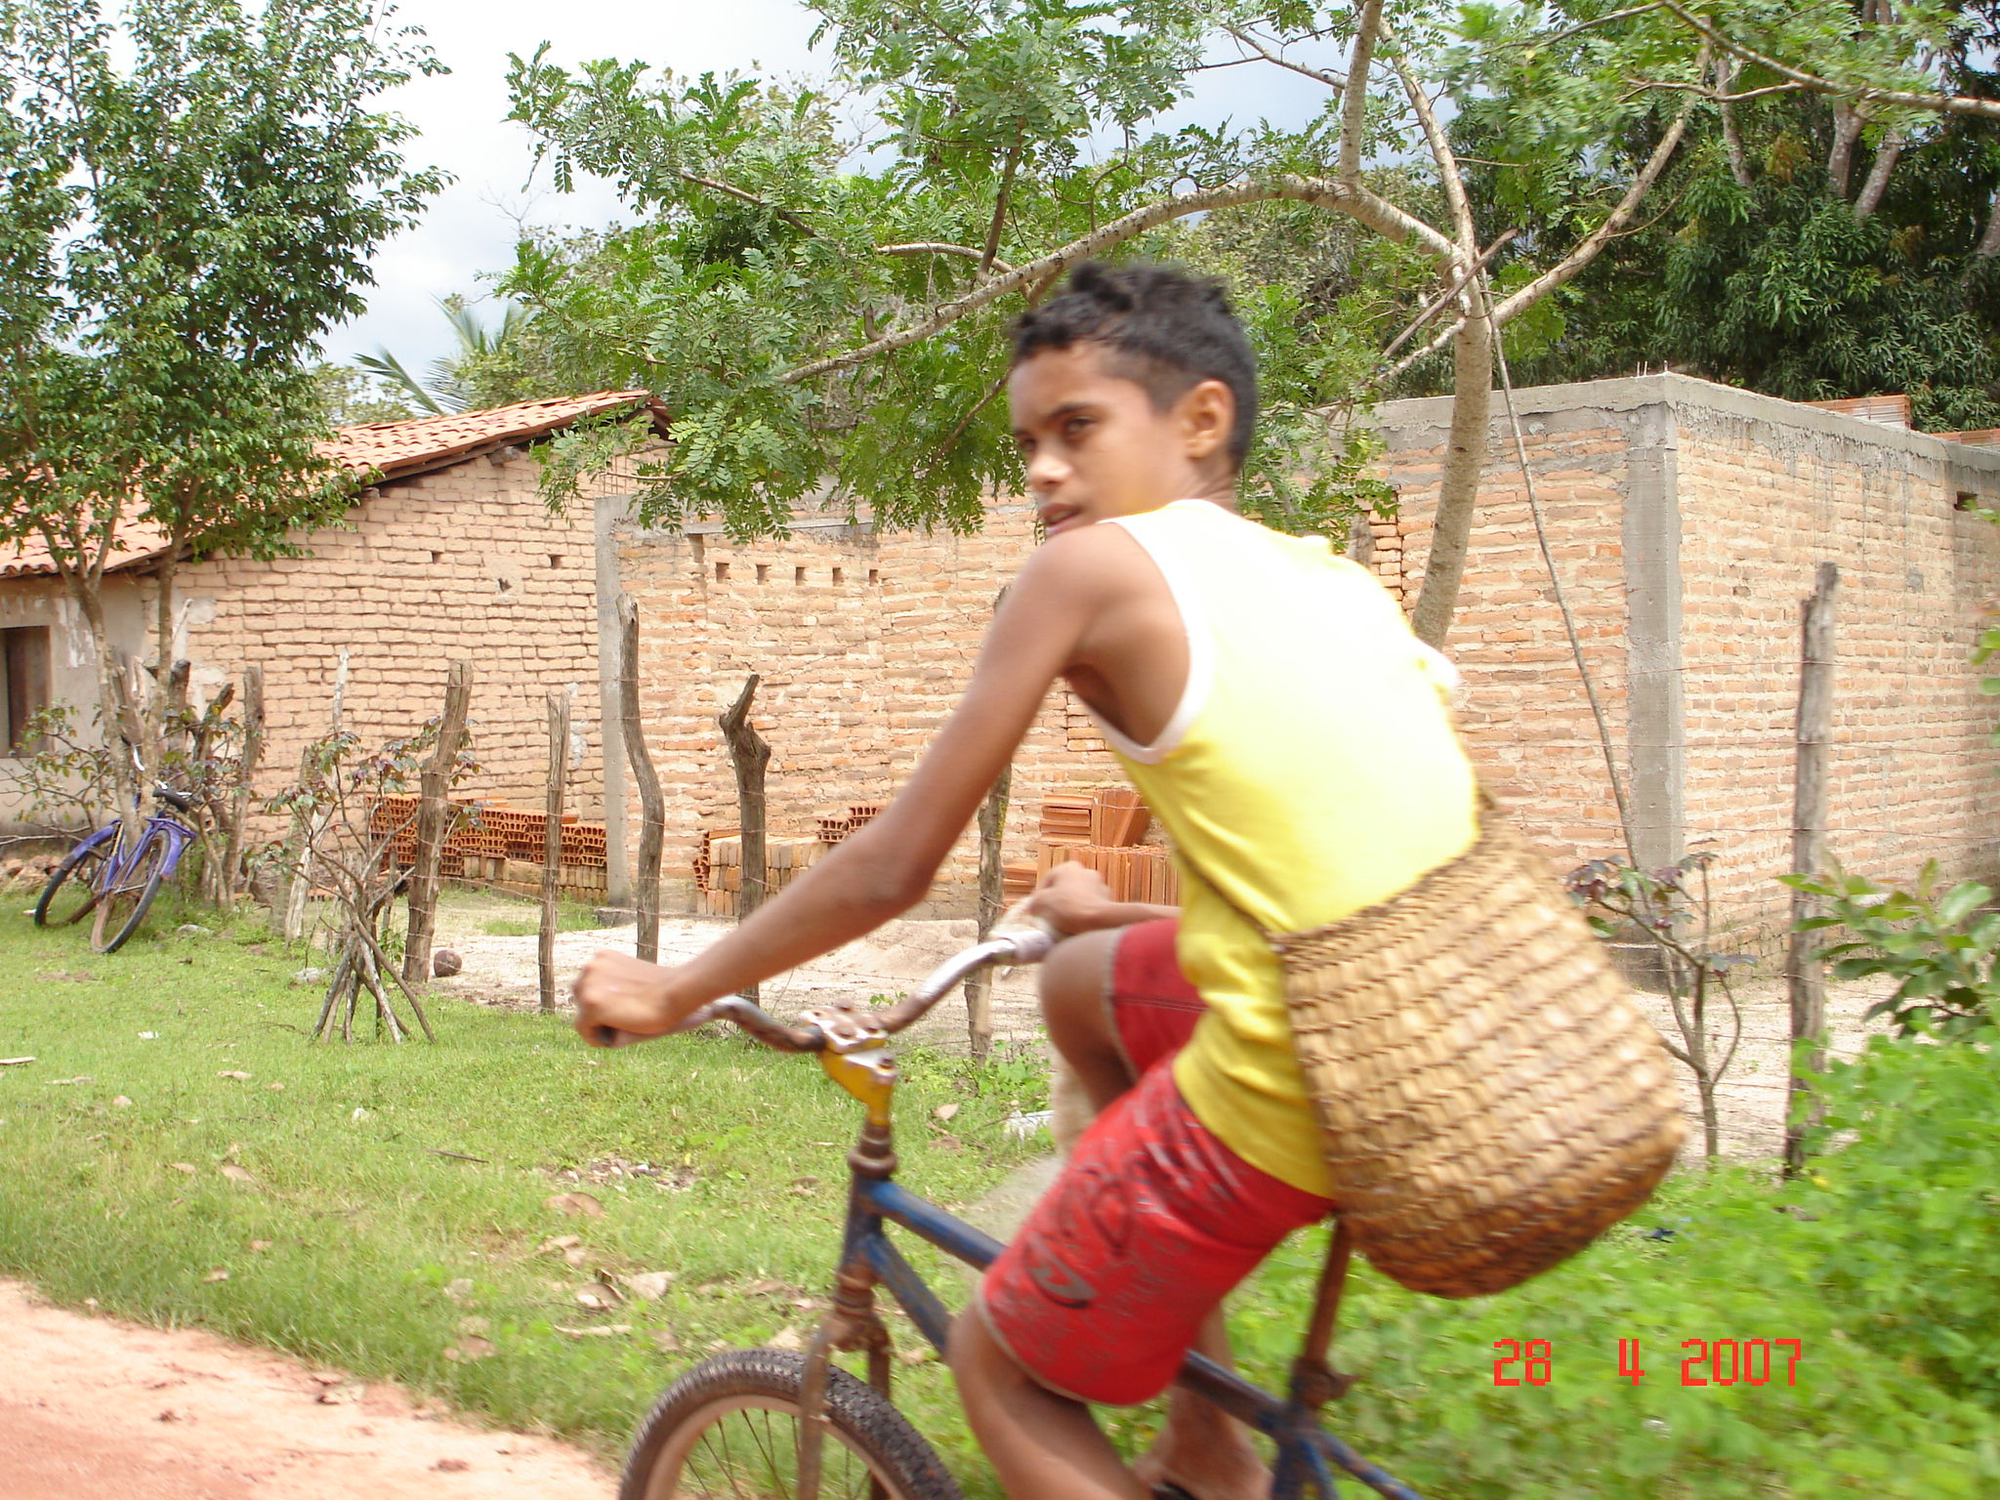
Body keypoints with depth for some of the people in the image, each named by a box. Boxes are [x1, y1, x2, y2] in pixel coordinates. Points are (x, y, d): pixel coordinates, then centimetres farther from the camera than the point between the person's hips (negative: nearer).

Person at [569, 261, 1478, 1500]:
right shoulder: (1344, 582, 18)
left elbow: (896, 865, -1)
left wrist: (673, 992, 13)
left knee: (1002, 1369, 17)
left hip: (1290, 1092, -7)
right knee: (1084, 983, 30)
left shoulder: (1098, 565, -2)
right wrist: (1114, 914, 39)